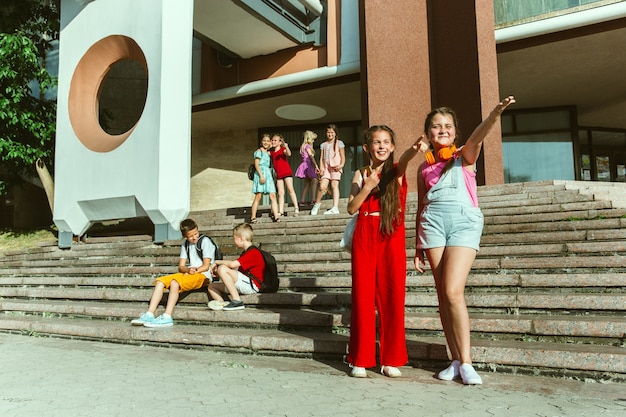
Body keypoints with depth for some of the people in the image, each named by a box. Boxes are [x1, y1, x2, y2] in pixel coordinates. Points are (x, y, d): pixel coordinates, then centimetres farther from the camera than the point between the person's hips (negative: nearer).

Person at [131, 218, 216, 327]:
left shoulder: (205, 242, -3)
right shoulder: (185, 244, 17)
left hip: (203, 275, -7)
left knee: (175, 282, -31)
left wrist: (194, 271, -19)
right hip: (188, 274, 7)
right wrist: (188, 270, -13)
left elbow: (206, 266, -8)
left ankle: (167, 317, -35)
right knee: (160, 282, -9)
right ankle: (149, 315, -17)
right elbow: (181, 266, 9)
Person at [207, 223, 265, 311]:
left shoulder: (253, 253, -11)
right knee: (212, 286, 10)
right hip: (244, 285, 11)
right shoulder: (245, 253, 24)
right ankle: (223, 304, -18)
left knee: (223, 268, -25)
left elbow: (232, 264, -22)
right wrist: (217, 272, 8)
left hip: (251, 285, -11)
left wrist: (217, 262, -5)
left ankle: (237, 301, -25)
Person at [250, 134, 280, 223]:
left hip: (268, 174, 7)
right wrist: (261, 175, -18)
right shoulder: (259, 151, 1)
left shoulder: (268, 153, 21)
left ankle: (276, 216, -7)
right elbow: (256, 164, -7)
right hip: (260, 173, -7)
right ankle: (253, 217, -4)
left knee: (273, 196, -4)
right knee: (258, 196, -9)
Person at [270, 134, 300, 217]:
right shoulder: (271, 152, 11)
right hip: (279, 174, 6)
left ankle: (296, 208, -10)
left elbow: (289, 154, -25)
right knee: (280, 193, 4)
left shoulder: (283, 150, -6)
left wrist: (286, 147, -44)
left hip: (287, 172, -6)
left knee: (290, 189, -11)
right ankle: (281, 211, 4)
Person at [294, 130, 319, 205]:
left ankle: (302, 201, 11)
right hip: (307, 165, -10)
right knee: (314, 180, -20)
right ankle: (313, 199, -30)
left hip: (306, 166, 10)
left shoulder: (303, 146, 21)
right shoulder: (307, 146, -6)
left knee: (307, 184, 11)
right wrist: (316, 165, -20)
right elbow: (311, 156, -15)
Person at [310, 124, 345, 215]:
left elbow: (343, 156, 4)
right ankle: (317, 203, 13)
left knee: (334, 185, -9)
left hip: (335, 167, -2)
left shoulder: (339, 143, 9)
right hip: (326, 167, 3)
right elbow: (321, 158, 13)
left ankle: (335, 208, -11)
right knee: (322, 186, -10)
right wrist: (321, 168, -2)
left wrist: (341, 165, -14)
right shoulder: (323, 145, 17)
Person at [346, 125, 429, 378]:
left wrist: (414, 149, -44)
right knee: (363, 296, 2)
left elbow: (404, 159, -21)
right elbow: (351, 208, 3)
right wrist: (367, 187, -10)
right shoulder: (361, 174, 9)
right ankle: (360, 359, 11)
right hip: (364, 236, 1)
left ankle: (391, 359, 12)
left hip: (393, 237, -1)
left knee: (392, 296, 0)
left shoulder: (396, 171, 4)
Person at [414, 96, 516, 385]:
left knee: (453, 291, -15)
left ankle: (466, 362, -1)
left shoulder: (464, 156, 7)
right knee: (443, 294, 2)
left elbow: (478, 136, -16)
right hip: (433, 222, 4)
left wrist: (496, 112, -37)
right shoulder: (424, 168, 16)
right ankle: (455, 360, 12)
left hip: (464, 221, -3)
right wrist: (417, 248, 16)